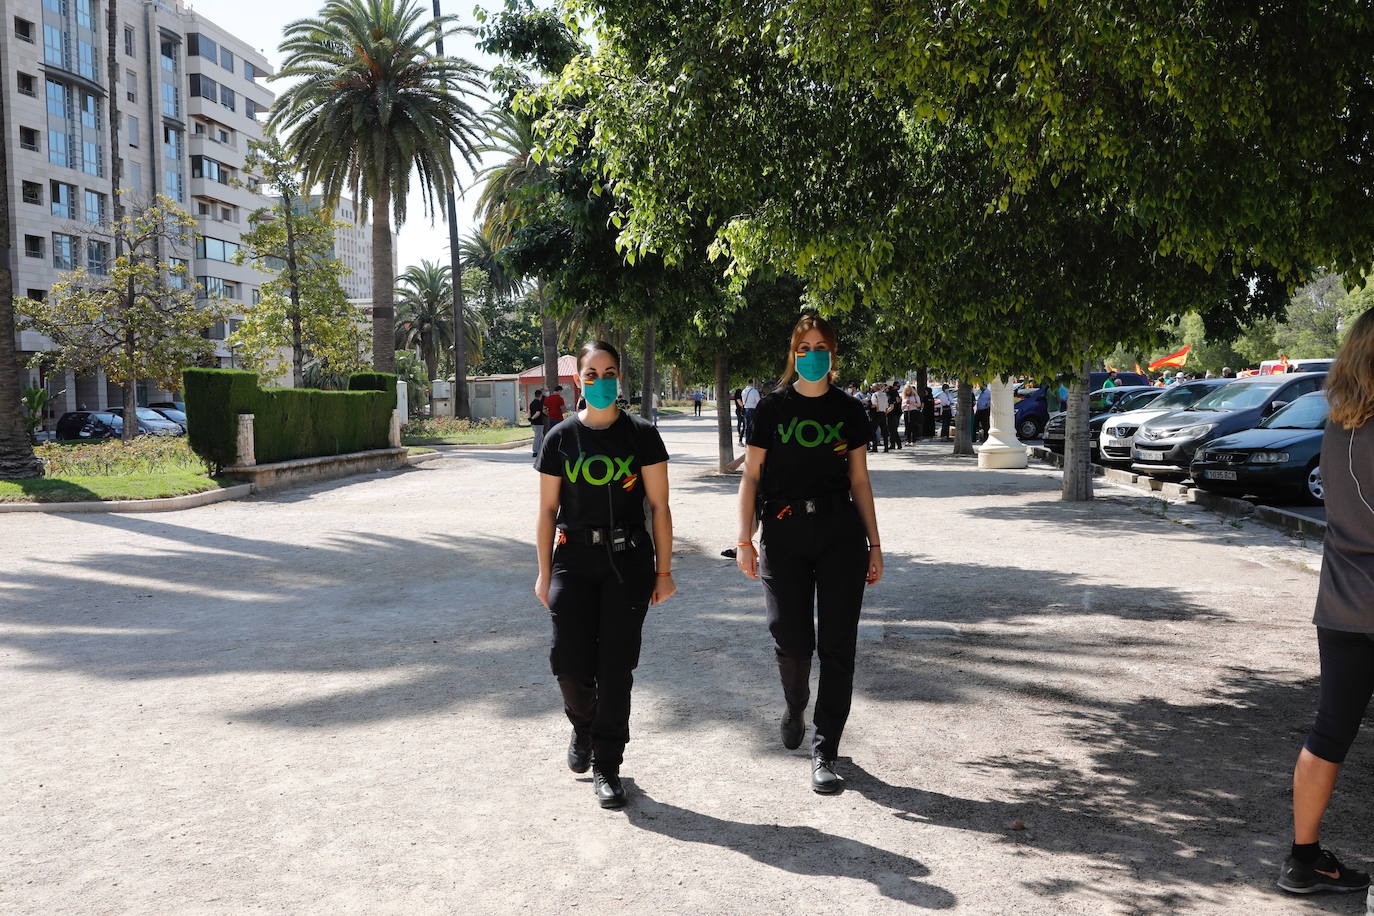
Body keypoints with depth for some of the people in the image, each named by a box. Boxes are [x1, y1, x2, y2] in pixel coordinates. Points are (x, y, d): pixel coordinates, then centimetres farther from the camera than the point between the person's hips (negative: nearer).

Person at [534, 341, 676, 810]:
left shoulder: (641, 435, -1)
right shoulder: (560, 438, 3)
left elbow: (659, 506, 1)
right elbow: (547, 509, 7)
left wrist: (664, 571, -1)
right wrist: (544, 572, 6)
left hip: (628, 561, -1)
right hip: (574, 560, 1)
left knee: (615, 666, 1)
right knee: (571, 663, -4)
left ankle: (607, 766, 18)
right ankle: (583, 727, 31)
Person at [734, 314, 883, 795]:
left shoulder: (849, 410, 9)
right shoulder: (773, 407, 4)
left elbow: (860, 481, 13)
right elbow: (751, 476, 3)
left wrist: (874, 545, 9)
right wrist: (744, 541, -5)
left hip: (841, 533, 2)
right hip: (784, 533, -1)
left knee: (837, 646, -1)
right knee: (792, 642, -6)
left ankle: (825, 753, 11)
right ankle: (795, 705, 30)